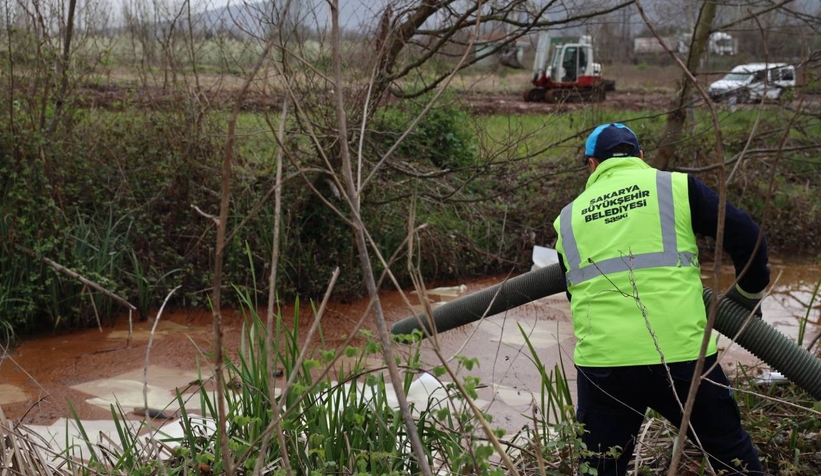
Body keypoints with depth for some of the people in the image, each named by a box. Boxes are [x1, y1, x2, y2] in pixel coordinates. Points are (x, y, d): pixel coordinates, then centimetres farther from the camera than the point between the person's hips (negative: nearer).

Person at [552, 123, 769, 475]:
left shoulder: (568, 217, 13)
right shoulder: (676, 186, 5)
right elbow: (746, 235, 1)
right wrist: (750, 292, 18)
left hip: (601, 362, 2)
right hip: (681, 355, -2)